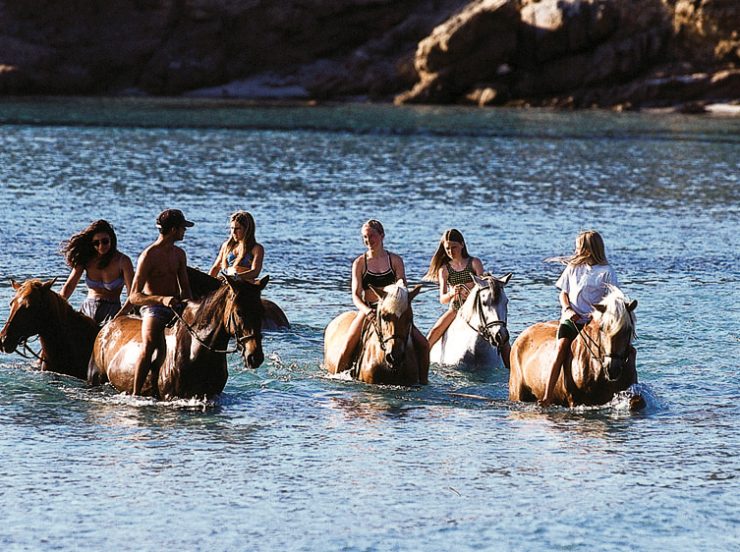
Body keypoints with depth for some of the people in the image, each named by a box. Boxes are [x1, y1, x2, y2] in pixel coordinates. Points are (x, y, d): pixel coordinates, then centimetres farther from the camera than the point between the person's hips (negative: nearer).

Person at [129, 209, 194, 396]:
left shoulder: (179, 254, 13)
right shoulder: (148, 256, -10)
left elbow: (185, 288, 18)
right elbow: (134, 296, -14)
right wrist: (162, 299, -30)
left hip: (176, 308, 7)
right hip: (153, 308, -7)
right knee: (149, 346, -31)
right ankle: (136, 394, -31)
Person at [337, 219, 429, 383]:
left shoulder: (395, 260, 6)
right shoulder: (360, 263, 3)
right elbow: (356, 295, -4)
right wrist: (366, 311, -25)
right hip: (368, 311, -1)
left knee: (423, 345, -11)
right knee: (347, 348, -21)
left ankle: (423, 380, 2)